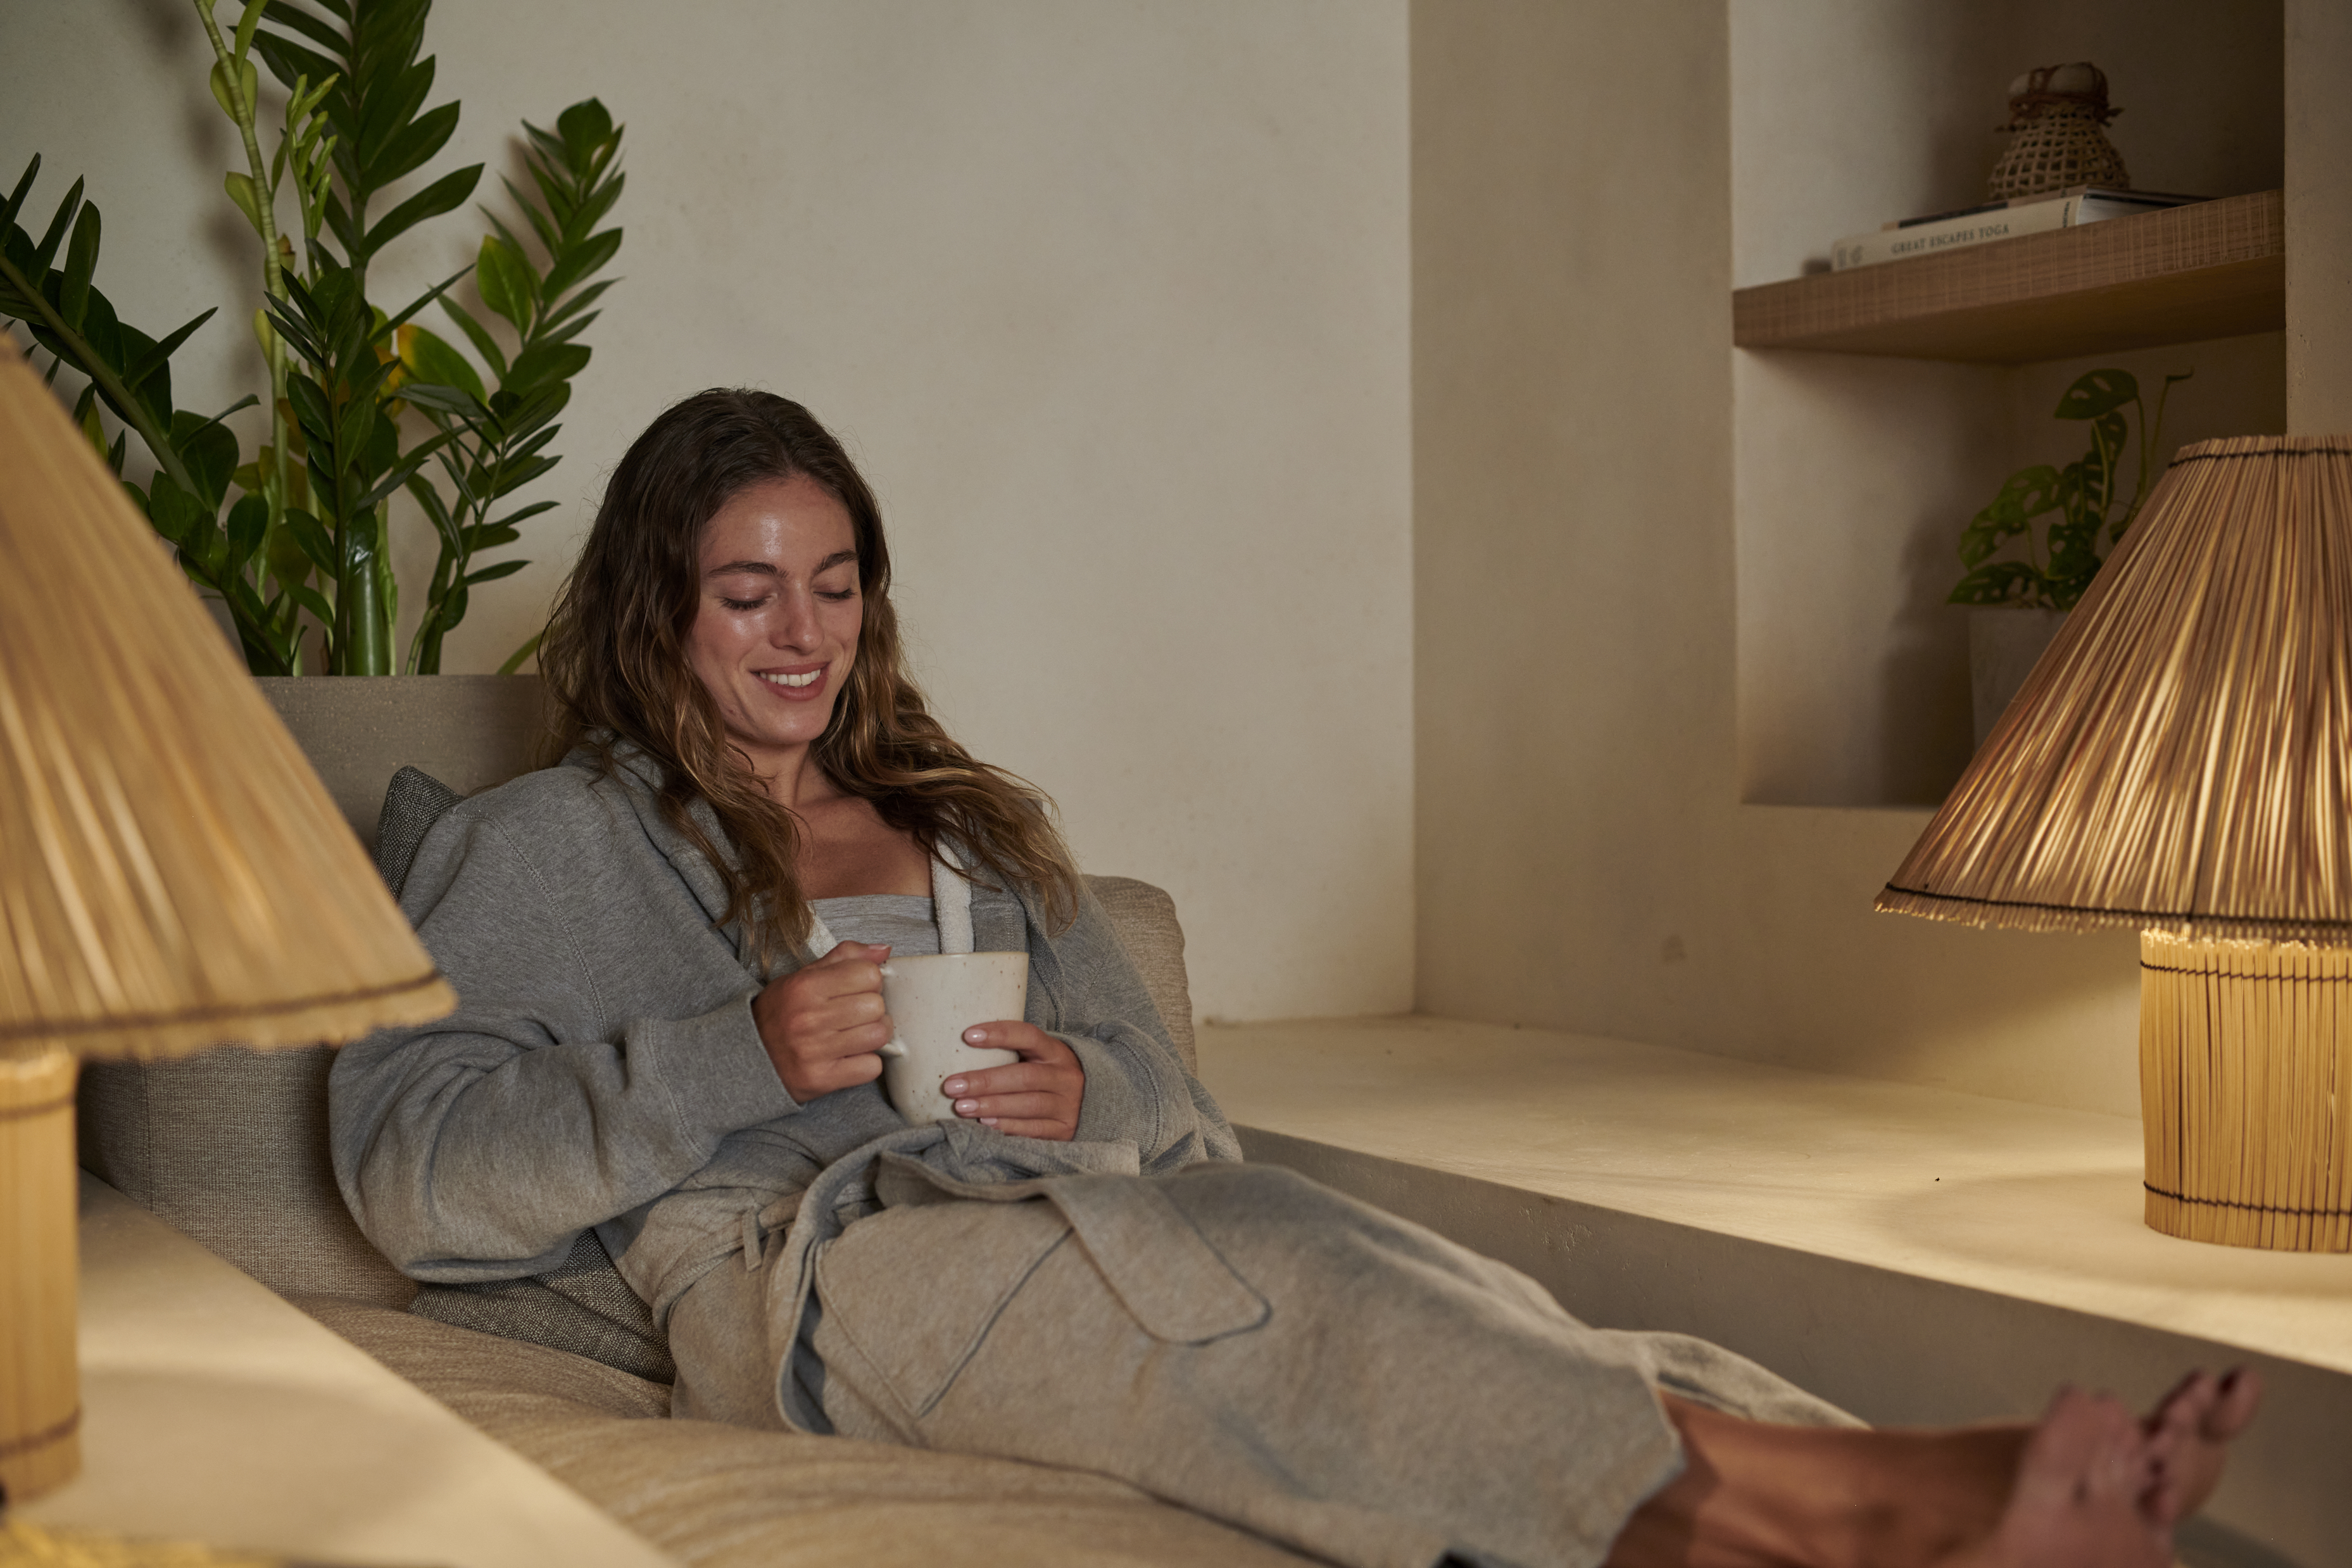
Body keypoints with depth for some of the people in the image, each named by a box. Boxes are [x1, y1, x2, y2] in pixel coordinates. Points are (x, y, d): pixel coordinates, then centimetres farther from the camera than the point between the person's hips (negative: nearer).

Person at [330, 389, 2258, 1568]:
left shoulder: (972, 821, 29)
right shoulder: (545, 845, 15)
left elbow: (1176, 1110, 23)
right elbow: (411, 1164, 0)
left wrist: (1085, 1102, -2)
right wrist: (742, 1058, -11)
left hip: (1067, 1208, 5)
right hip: (815, 1264, -5)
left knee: (1428, 1299, -29)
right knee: (1293, 1302, -36)